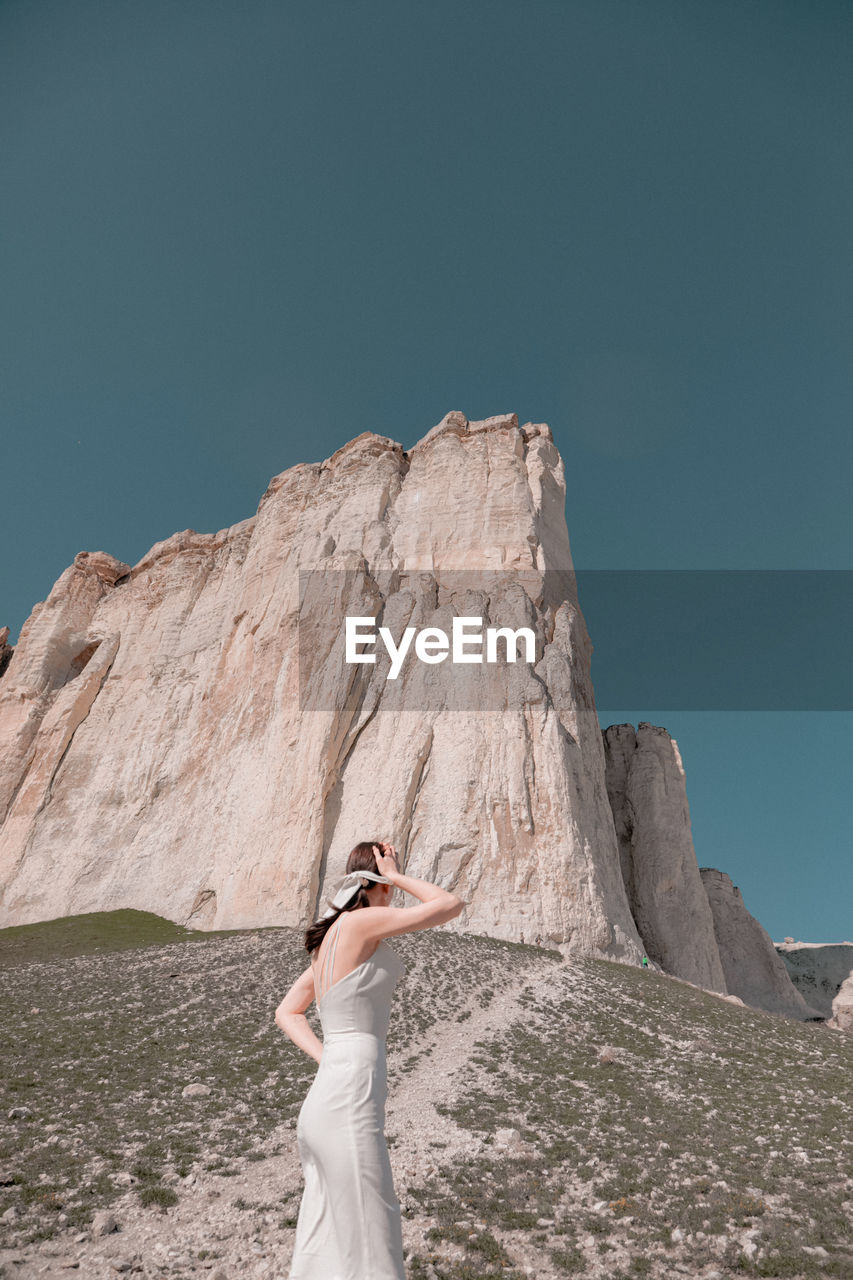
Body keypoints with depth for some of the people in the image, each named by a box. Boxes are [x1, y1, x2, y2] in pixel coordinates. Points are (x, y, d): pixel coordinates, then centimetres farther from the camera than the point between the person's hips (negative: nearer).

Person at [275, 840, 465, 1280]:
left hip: (324, 1100, 9)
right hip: (348, 1110, -9)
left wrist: (327, 1058, 8)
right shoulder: (360, 922, -15)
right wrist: (396, 876, -5)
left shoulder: (330, 936, 11)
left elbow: (287, 1014, 20)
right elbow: (451, 905, -16)